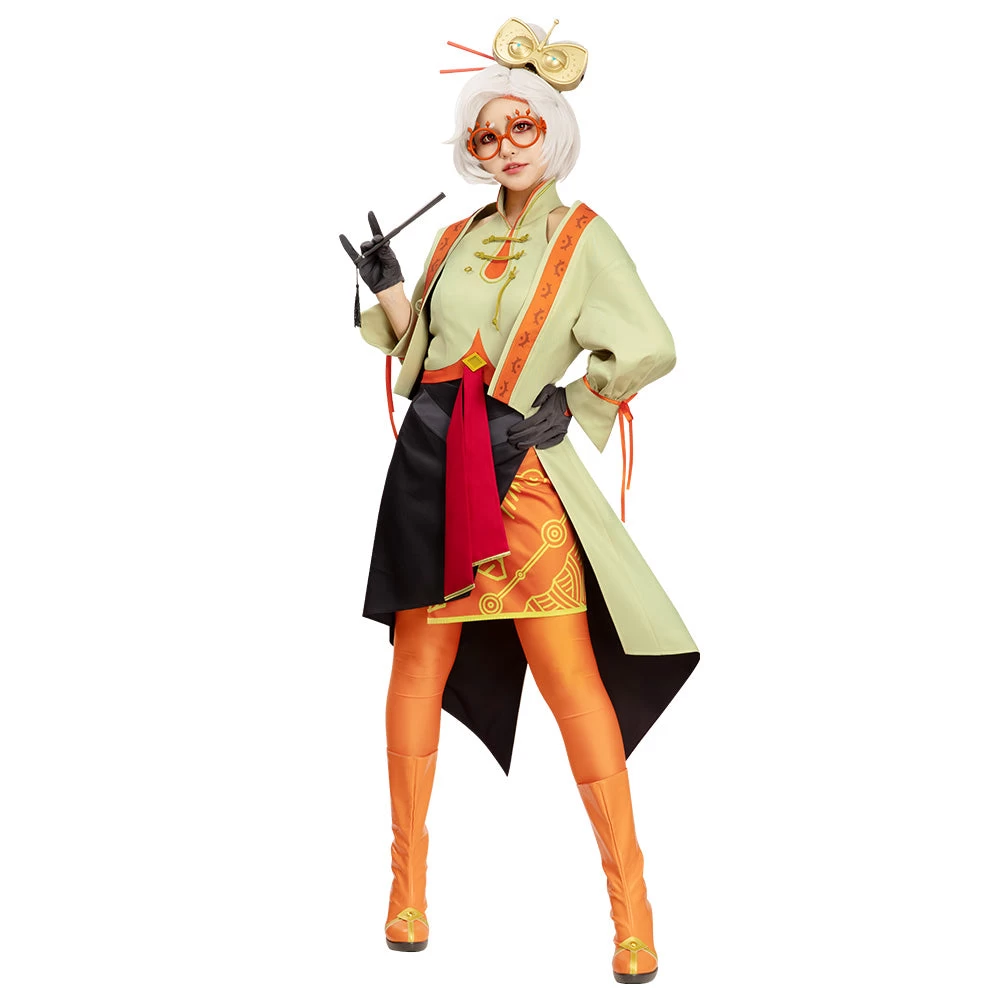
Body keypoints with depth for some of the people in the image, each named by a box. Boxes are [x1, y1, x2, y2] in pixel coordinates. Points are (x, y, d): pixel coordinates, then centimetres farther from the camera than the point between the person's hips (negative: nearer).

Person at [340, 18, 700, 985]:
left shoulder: (582, 238, 3)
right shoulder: (456, 237, 17)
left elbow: (649, 349, -8)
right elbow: (416, 348, 17)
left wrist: (562, 408, -6)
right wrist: (388, 290, 2)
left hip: (517, 470, -5)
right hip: (428, 469, 5)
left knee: (570, 675, -8)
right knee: (418, 665, 6)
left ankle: (628, 901, 0)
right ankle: (407, 878, 19)